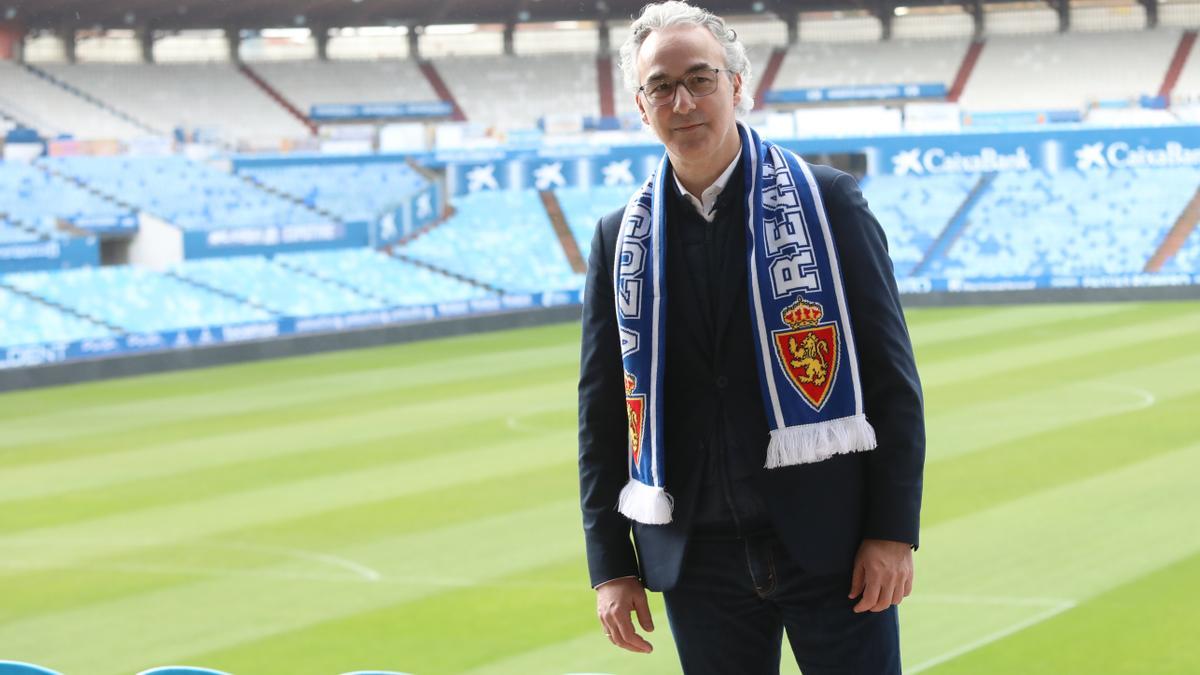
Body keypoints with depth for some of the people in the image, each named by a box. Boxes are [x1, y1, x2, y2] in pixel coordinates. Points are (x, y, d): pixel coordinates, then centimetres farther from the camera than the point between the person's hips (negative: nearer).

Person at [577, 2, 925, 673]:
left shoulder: (826, 202, 0)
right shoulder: (622, 239, 8)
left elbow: (892, 375, -2)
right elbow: (602, 411, 11)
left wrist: (894, 530, -8)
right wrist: (611, 566, 5)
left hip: (830, 542, -2)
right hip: (697, 560, 3)